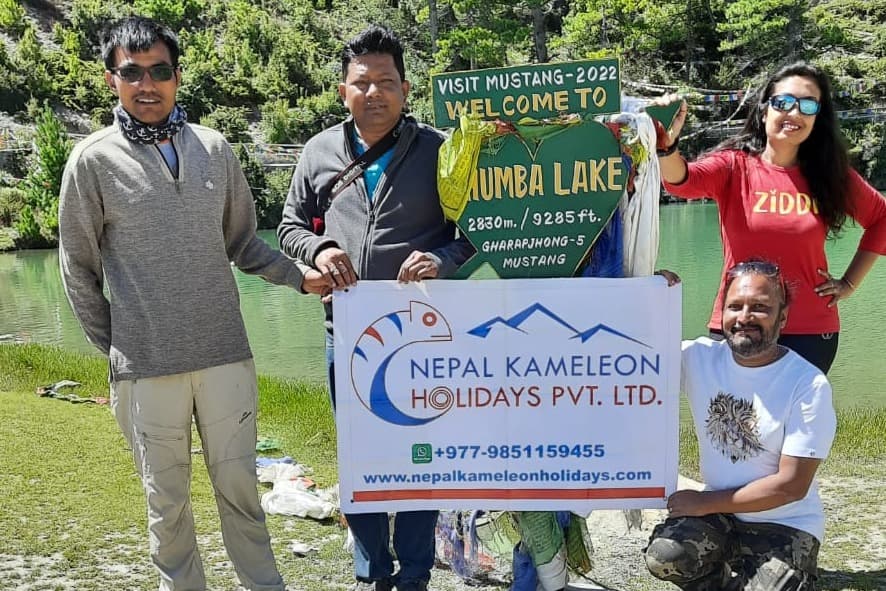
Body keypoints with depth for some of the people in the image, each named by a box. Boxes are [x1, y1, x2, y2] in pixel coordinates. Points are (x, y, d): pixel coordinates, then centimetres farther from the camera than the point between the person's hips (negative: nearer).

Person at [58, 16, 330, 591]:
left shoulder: (214, 149, 5)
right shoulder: (94, 160, -2)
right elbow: (79, 269, 5)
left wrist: (300, 275, 0)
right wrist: (114, 347, 6)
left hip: (227, 355, 2)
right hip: (146, 366, -2)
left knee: (240, 485, 12)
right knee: (167, 499, 10)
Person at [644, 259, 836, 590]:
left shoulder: (809, 385, -16)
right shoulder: (698, 357, -6)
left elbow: (792, 485, -16)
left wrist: (705, 503, -15)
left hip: (786, 524, -2)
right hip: (715, 512, 3)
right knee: (664, 557, -24)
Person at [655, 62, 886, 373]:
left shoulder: (831, 175, 2)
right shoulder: (734, 165, -5)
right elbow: (682, 180, -24)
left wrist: (850, 281, 7)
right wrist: (666, 145, -46)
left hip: (811, 330, 2)